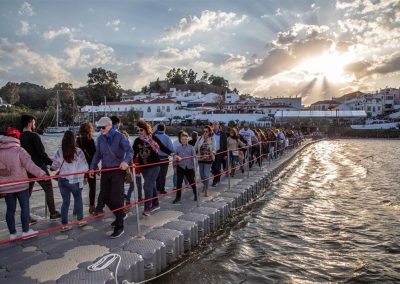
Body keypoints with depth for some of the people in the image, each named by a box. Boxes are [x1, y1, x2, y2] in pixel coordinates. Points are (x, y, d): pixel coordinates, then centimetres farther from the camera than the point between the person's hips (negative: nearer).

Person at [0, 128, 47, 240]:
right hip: (20, 184, -5)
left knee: (10, 209, 12)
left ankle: (12, 233, 20)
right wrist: (42, 173, -26)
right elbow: (30, 165, -23)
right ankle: (26, 231, 12)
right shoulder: (19, 150, -13)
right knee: (25, 207, 7)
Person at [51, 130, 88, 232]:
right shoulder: (78, 151, -13)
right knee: (78, 199, 18)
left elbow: (54, 167, 2)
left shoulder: (59, 152, -6)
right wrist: (84, 175, 10)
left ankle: (64, 224, 16)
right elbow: (85, 167, -9)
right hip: (75, 180, -2)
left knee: (65, 201, 12)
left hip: (63, 180, 2)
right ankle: (80, 220, 27)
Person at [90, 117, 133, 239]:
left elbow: (129, 150, -18)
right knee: (105, 197, 10)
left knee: (116, 198, -7)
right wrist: (92, 167, 10)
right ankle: (120, 215, 35)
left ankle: (119, 227, 5)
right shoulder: (100, 138, 7)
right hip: (105, 170, 6)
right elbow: (97, 154, 16)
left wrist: (126, 161, -36)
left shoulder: (120, 137, -9)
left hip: (118, 170, -6)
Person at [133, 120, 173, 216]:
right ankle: (155, 204, 30)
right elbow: (134, 154, 6)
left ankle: (147, 208, -5)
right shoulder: (137, 141, 4)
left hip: (154, 166, -5)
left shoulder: (153, 138, -7)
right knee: (151, 185, 15)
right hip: (143, 167, 5)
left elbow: (163, 148, -4)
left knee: (147, 186, -12)